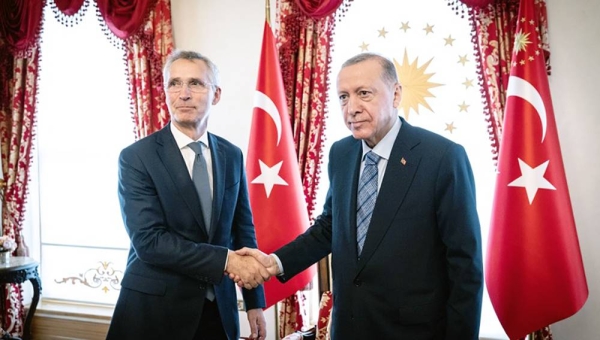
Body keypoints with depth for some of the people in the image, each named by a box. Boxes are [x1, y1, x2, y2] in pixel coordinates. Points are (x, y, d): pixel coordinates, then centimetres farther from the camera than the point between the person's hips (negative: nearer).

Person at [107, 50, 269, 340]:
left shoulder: (232, 155, 4)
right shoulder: (136, 157, -10)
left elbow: (243, 229, 7)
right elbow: (148, 240, -19)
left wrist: (255, 303, 6)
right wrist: (226, 260, -23)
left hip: (219, 309, 4)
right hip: (156, 309, -4)